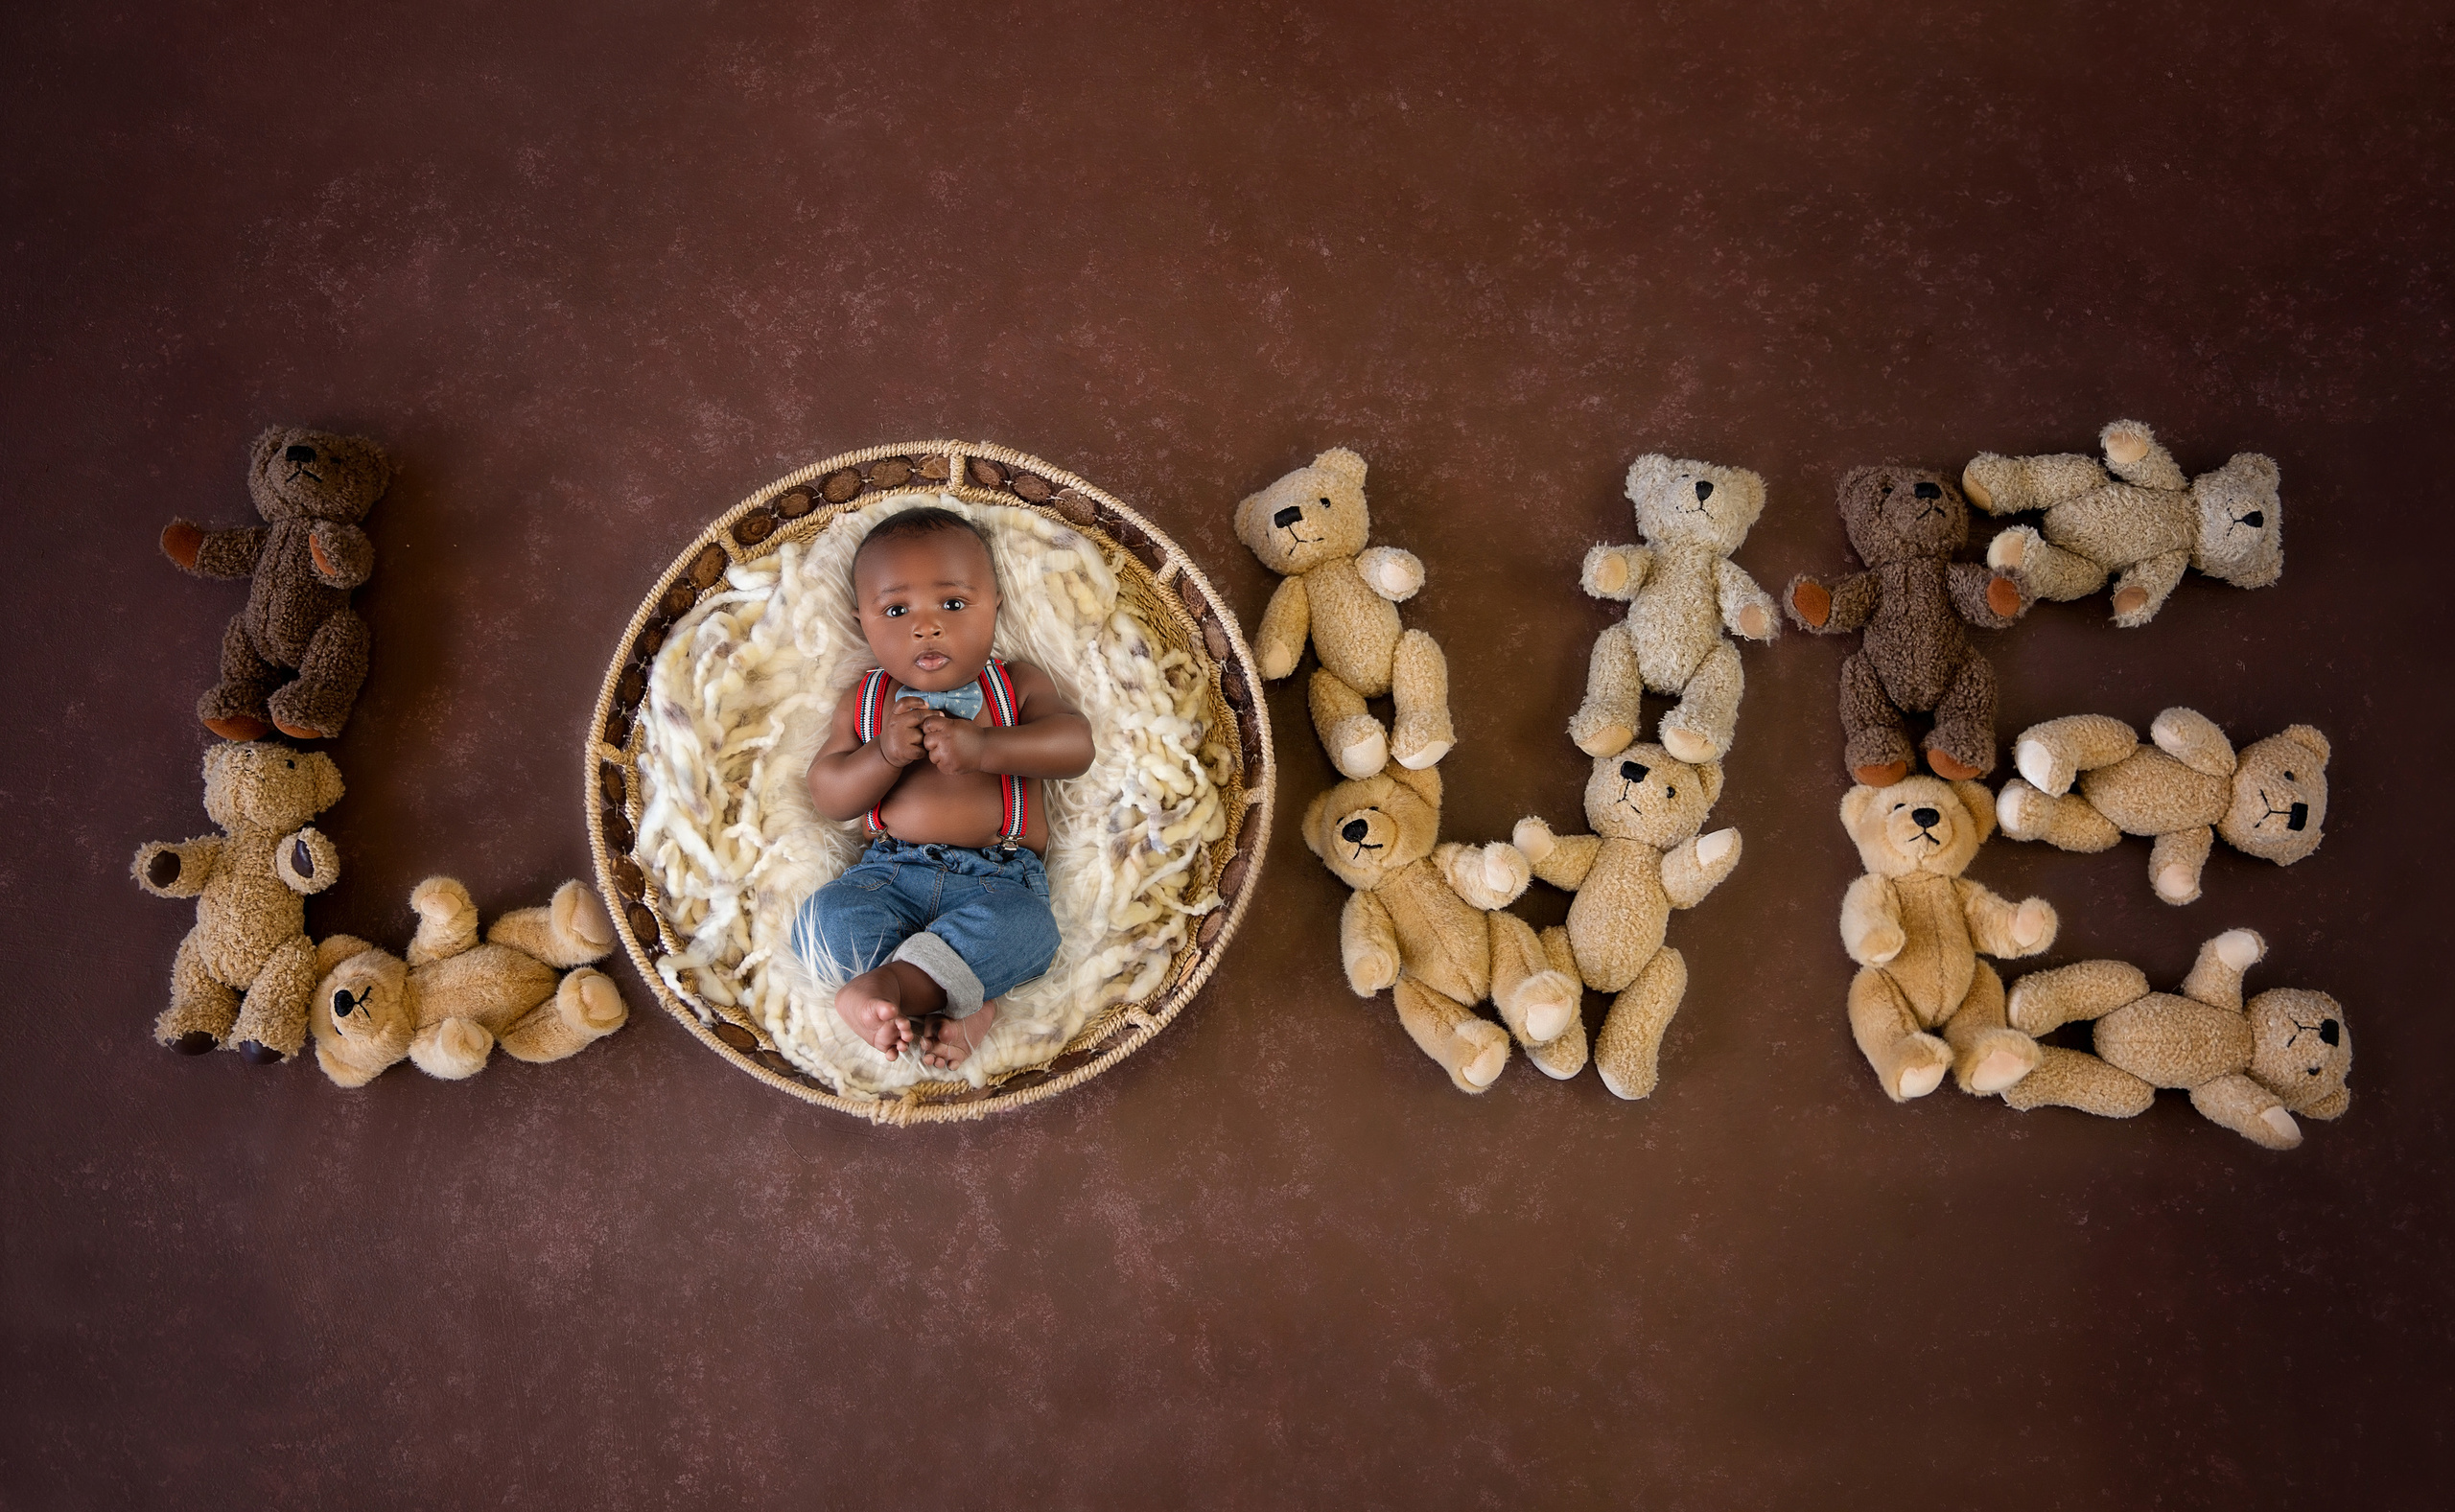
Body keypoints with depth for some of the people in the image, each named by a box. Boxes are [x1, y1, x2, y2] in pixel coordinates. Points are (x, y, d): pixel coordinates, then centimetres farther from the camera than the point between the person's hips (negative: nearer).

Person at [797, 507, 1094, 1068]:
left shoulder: (1018, 685, 10)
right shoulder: (865, 701, 15)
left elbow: (1075, 744, -9)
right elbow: (829, 796, 6)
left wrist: (981, 747, -23)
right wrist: (886, 753, -14)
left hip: (1000, 878, -2)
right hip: (891, 871, 2)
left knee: (1020, 927, -35)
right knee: (827, 917, -27)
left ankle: (888, 984, -40)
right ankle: (952, 1001, -30)